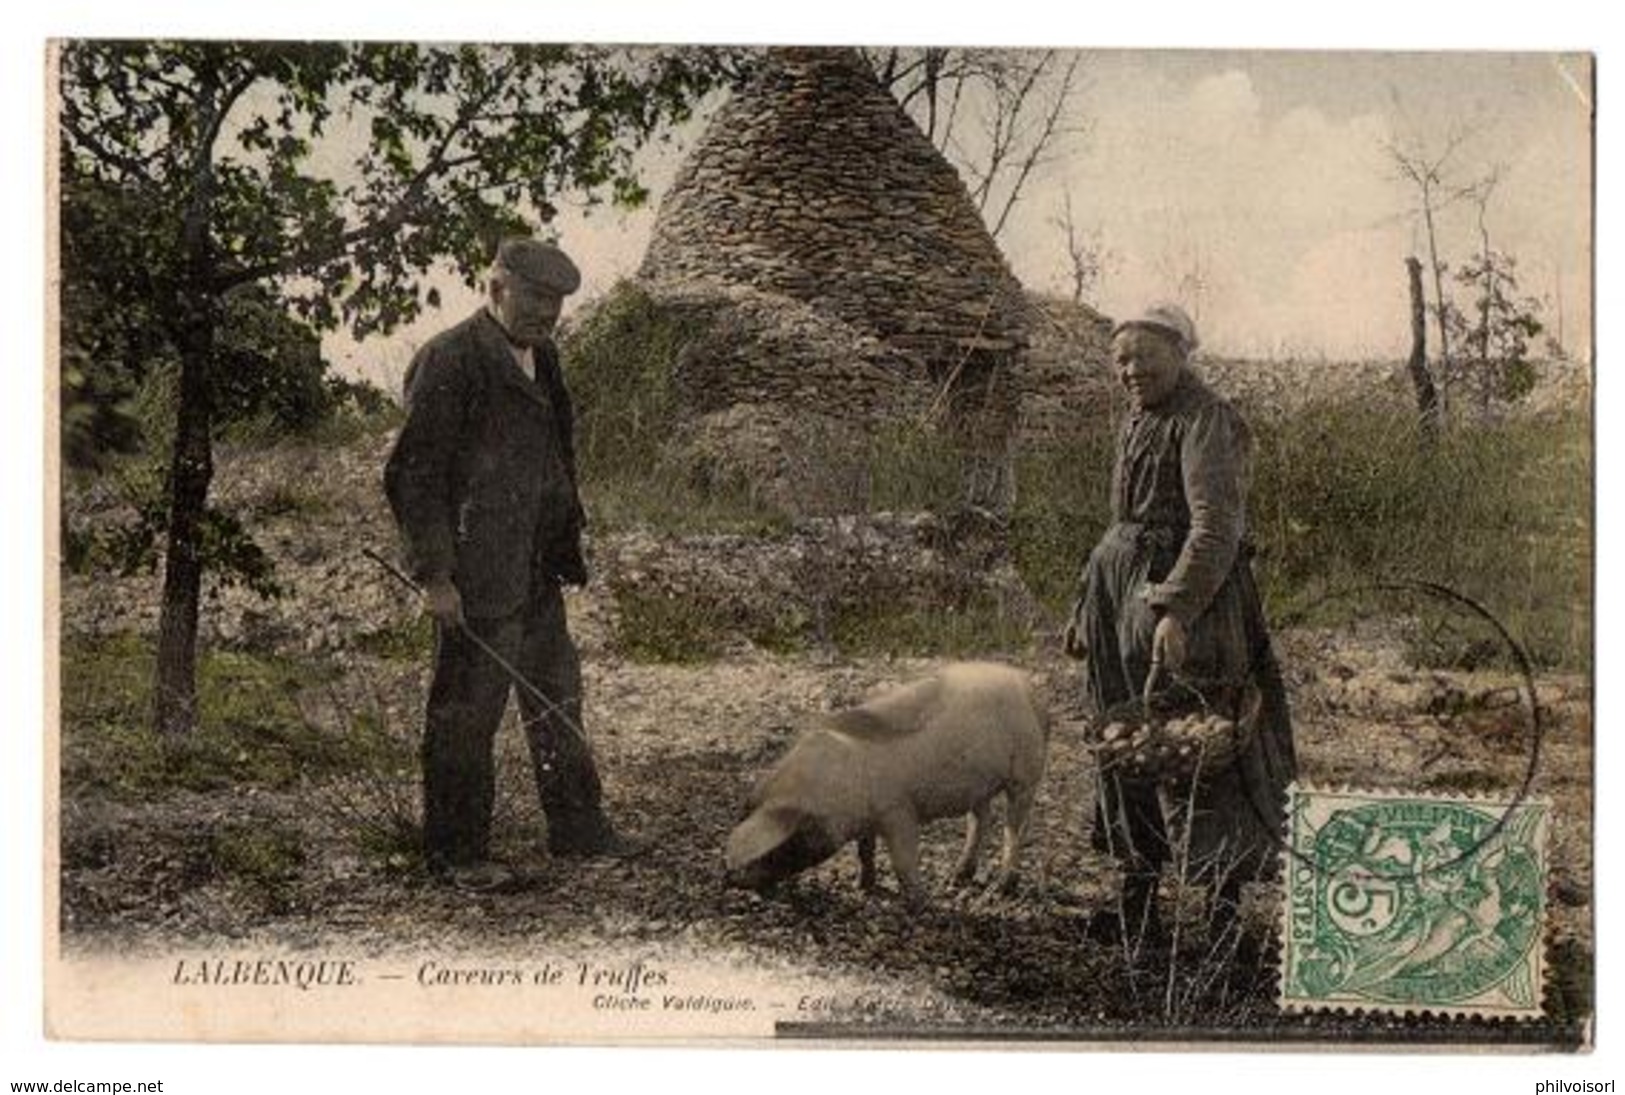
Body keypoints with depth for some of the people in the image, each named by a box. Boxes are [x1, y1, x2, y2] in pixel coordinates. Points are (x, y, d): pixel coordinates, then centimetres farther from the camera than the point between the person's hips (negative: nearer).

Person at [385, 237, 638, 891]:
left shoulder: (541, 358, 13)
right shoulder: (449, 362, -14)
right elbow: (412, 474, -16)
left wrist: (565, 551, 18)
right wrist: (434, 574, -19)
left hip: (535, 573, 9)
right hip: (474, 578, -9)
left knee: (558, 699, 17)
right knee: (466, 713, 0)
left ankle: (578, 828, 30)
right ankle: (456, 854, 10)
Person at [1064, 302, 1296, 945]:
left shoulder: (1205, 422, -13)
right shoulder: (1139, 421, 15)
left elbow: (1215, 527, -24)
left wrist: (1177, 610, -32)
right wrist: (1087, 611, 22)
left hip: (1185, 604, -9)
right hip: (1127, 597, 9)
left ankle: (1225, 916, 3)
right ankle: (1137, 909, 24)